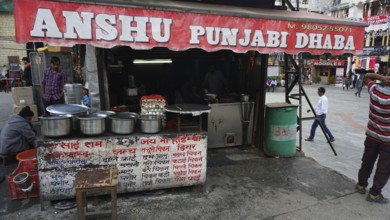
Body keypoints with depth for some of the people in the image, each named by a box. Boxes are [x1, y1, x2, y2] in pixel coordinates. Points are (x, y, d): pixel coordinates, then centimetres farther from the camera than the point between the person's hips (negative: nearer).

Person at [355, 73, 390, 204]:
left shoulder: (375, 90, -9)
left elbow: (368, 76, 7)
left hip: (372, 135, 5)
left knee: (367, 162, 20)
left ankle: (361, 185, 34)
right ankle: (374, 194, 16)